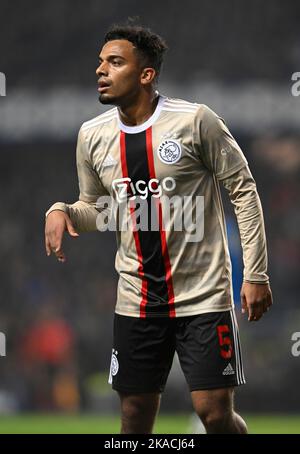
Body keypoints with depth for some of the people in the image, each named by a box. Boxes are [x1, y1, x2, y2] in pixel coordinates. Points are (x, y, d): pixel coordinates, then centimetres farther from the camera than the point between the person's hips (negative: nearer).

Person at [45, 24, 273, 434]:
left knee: (215, 413, -9)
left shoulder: (195, 120, -11)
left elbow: (243, 190, -6)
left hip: (203, 295, -5)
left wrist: (255, 274, -9)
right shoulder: (93, 135, 5)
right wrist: (61, 211, -5)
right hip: (136, 300, 5)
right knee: (135, 415, 6)